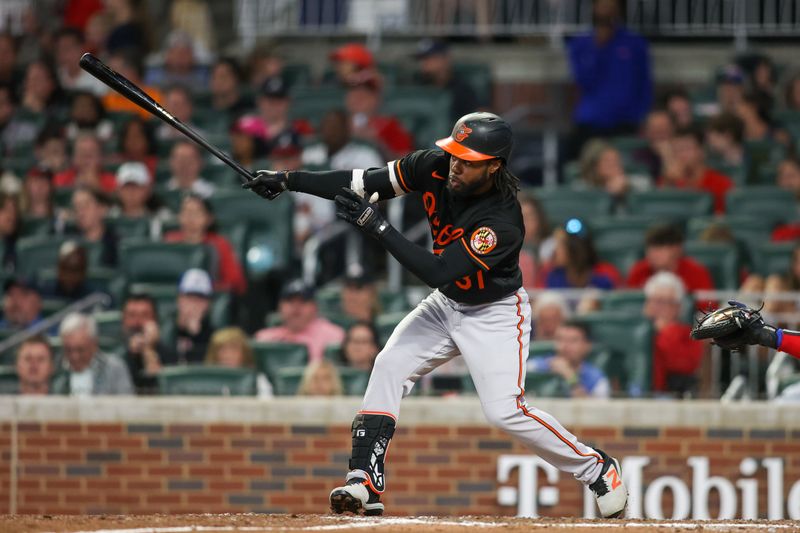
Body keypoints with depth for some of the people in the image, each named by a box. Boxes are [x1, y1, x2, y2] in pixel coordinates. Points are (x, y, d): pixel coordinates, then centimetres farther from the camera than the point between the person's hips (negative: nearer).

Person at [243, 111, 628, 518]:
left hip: (495, 313, -7)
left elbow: (439, 272, -37)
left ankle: (597, 468, 2)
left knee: (504, 410, -17)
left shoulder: (502, 221, -34)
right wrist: (289, 180, -19)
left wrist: (377, 226, -41)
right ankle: (365, 482, -9)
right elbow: (365, 183, -11)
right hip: (446, 304, 7)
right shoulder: (435, 167, -17)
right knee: (389, 367, -9)